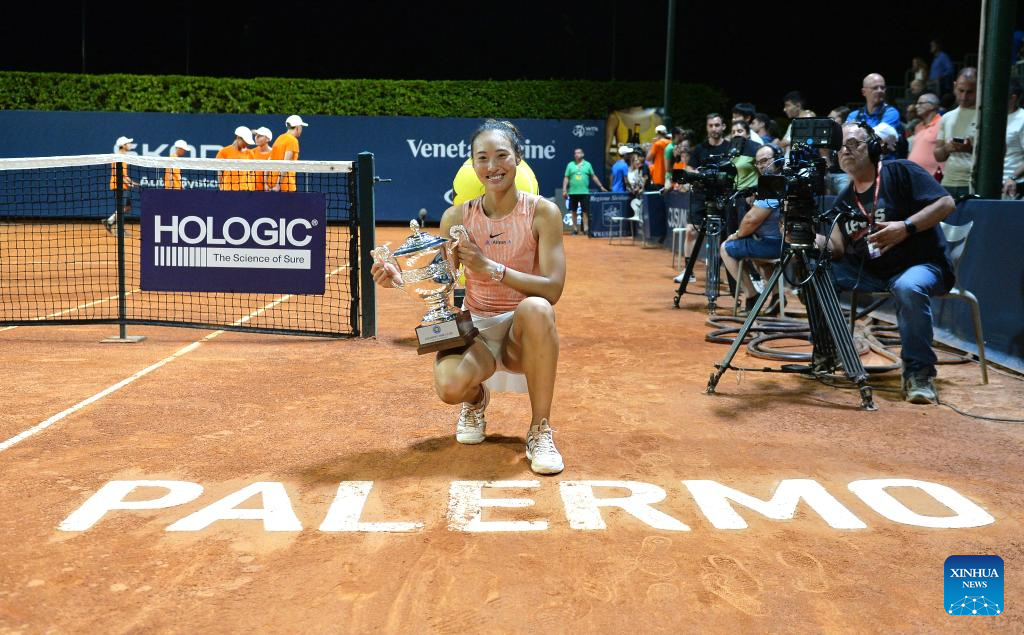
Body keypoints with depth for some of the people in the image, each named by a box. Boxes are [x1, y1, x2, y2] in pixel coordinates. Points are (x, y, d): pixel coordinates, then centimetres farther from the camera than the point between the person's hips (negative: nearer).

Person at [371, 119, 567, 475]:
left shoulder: (542, 212, -8)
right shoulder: (457, 217, -1)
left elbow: (552, 289, -16)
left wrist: (490, 267, -26)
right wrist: (400, 278, -21)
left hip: (523, 333, -1)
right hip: (475, 327, 1)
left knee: (535, 308, -38)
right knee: (449, 386, -32)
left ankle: (540, 431, -22)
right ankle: (477, 400, 12)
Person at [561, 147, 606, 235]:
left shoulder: (587, 164, 7)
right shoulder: (570, 165, 7)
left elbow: (593, 177, 11)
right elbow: (566, 178, 6)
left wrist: (601, 187, 8)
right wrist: (564, 190, -3)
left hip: (584, 192, -1)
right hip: (573, 192, 1)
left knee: (585, 212, -5)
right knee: (573, 212, 5)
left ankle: (585, 229, -5)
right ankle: (575, 229, 14)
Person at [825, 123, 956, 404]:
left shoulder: (900, 171, -4)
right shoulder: (845, 198, 12)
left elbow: (946, 203, -11)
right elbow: (838, 249, 4)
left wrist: (906, 227, -23)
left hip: (920, 264, -6)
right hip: (868, 273, 6)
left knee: (908, 288, -39)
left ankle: (919, 372, -24)